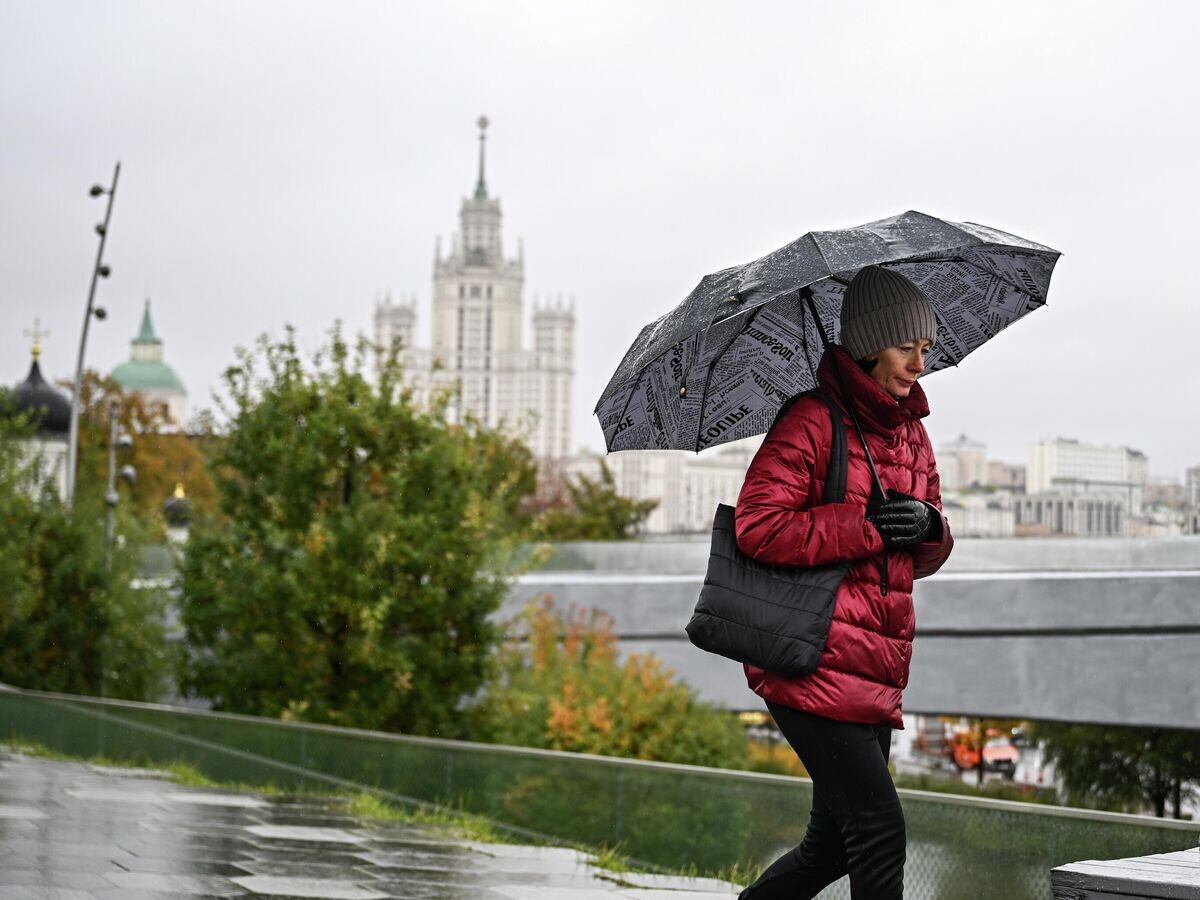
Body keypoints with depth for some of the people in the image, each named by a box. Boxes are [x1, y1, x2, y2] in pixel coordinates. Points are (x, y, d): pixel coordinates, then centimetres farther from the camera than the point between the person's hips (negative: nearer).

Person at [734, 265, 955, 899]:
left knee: (833, 846, 13)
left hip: (876, 673, 8)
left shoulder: (911, 432, 16)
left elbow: (927, 558, 21)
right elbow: (757, 527, -18)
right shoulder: (810, 423, -8)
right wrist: (868, 526, -18)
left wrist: (928, 525, -3)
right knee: (879, 829, -13)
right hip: (813, 666, -8)